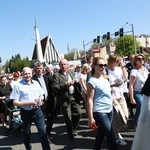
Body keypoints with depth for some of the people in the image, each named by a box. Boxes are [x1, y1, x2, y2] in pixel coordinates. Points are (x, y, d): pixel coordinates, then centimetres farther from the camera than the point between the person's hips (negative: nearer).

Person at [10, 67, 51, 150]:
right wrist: (28, 103, -23)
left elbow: (42, 96, 14)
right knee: (26, 133, 16)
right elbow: (15, 102, -13)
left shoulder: (36, 83, 4)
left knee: (43, 131, -2)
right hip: (26, 112, -2)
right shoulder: (18, 85, -10)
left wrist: (40, 99, -9)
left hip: (37, 110, 2)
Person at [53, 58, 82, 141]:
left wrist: (75, 82, -4)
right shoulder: (56, 75, -5)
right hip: (64, 99, -4)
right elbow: (55, 87, -13)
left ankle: (74, 129, 27)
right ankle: (70, 133, 25)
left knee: (78, 112, 1)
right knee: (68, 117, 4)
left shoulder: (72, 72, 13)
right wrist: (65, 84, -23)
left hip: (74, 97, 4)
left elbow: (76, 82, 20)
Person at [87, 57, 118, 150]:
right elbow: (90, 99, -15)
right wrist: (90, 117, -18)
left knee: (101, 134, 17)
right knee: (111, 136, -4)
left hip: (109, 110, 7)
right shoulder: (92, 81, -14)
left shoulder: (105, 78, 10)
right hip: (99, 112, -7)